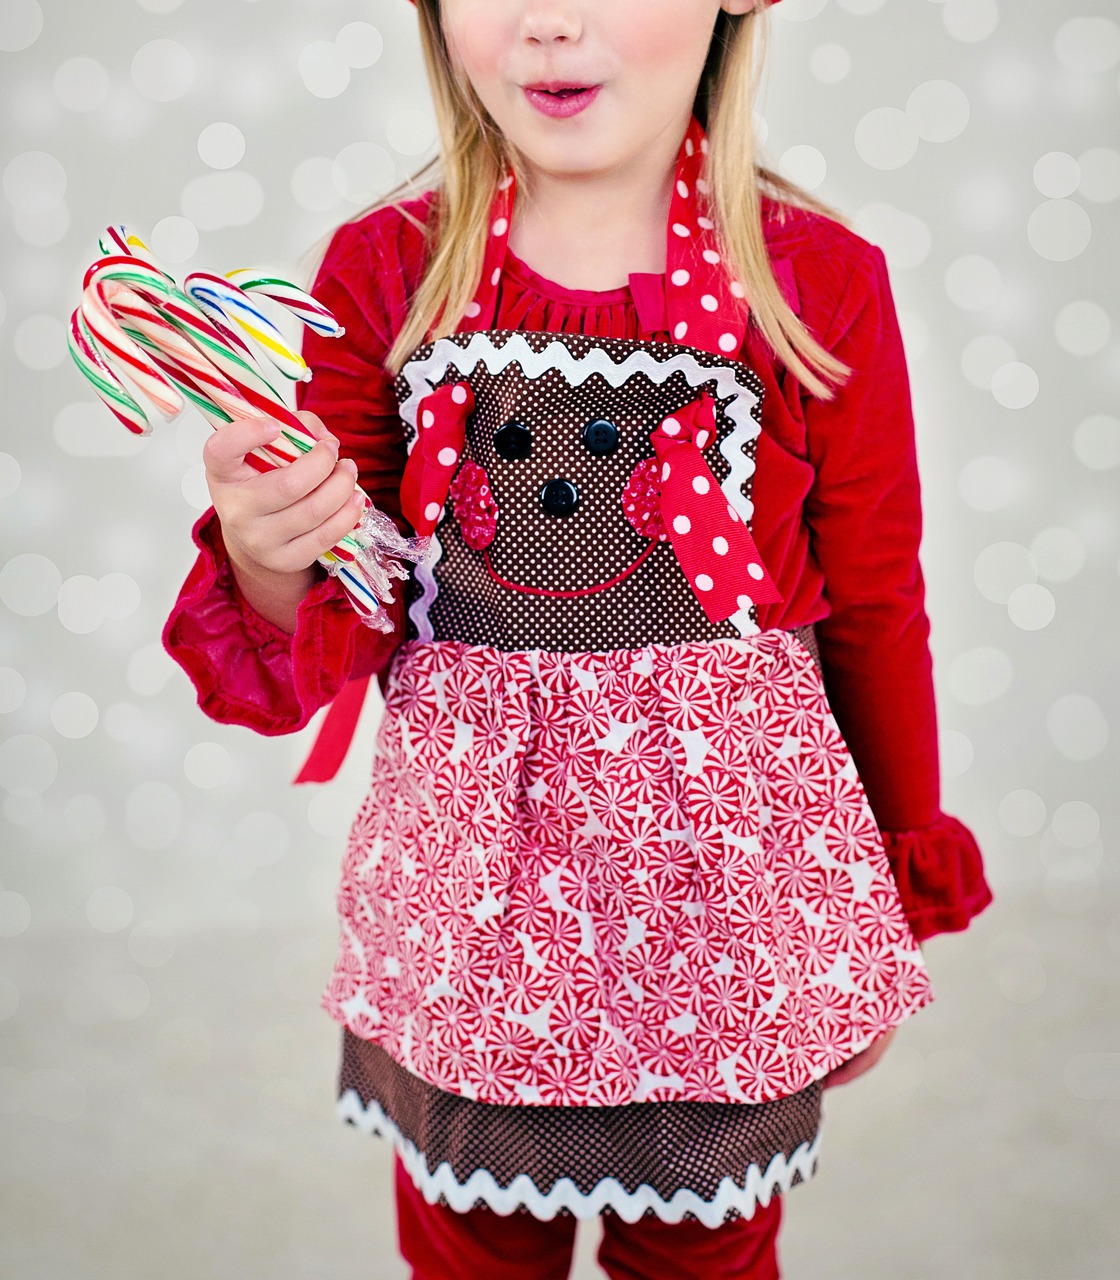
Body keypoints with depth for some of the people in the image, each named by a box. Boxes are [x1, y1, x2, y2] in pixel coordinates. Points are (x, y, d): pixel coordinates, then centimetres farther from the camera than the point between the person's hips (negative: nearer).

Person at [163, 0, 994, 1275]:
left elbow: (875, 612, 2)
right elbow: (329, 635, -2)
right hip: (467, 874, 1)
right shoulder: (383, 272, -4)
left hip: (727, 866, -1)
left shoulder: (820, 280, -8)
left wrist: (903, 903, 10)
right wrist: (269, 559, -25)